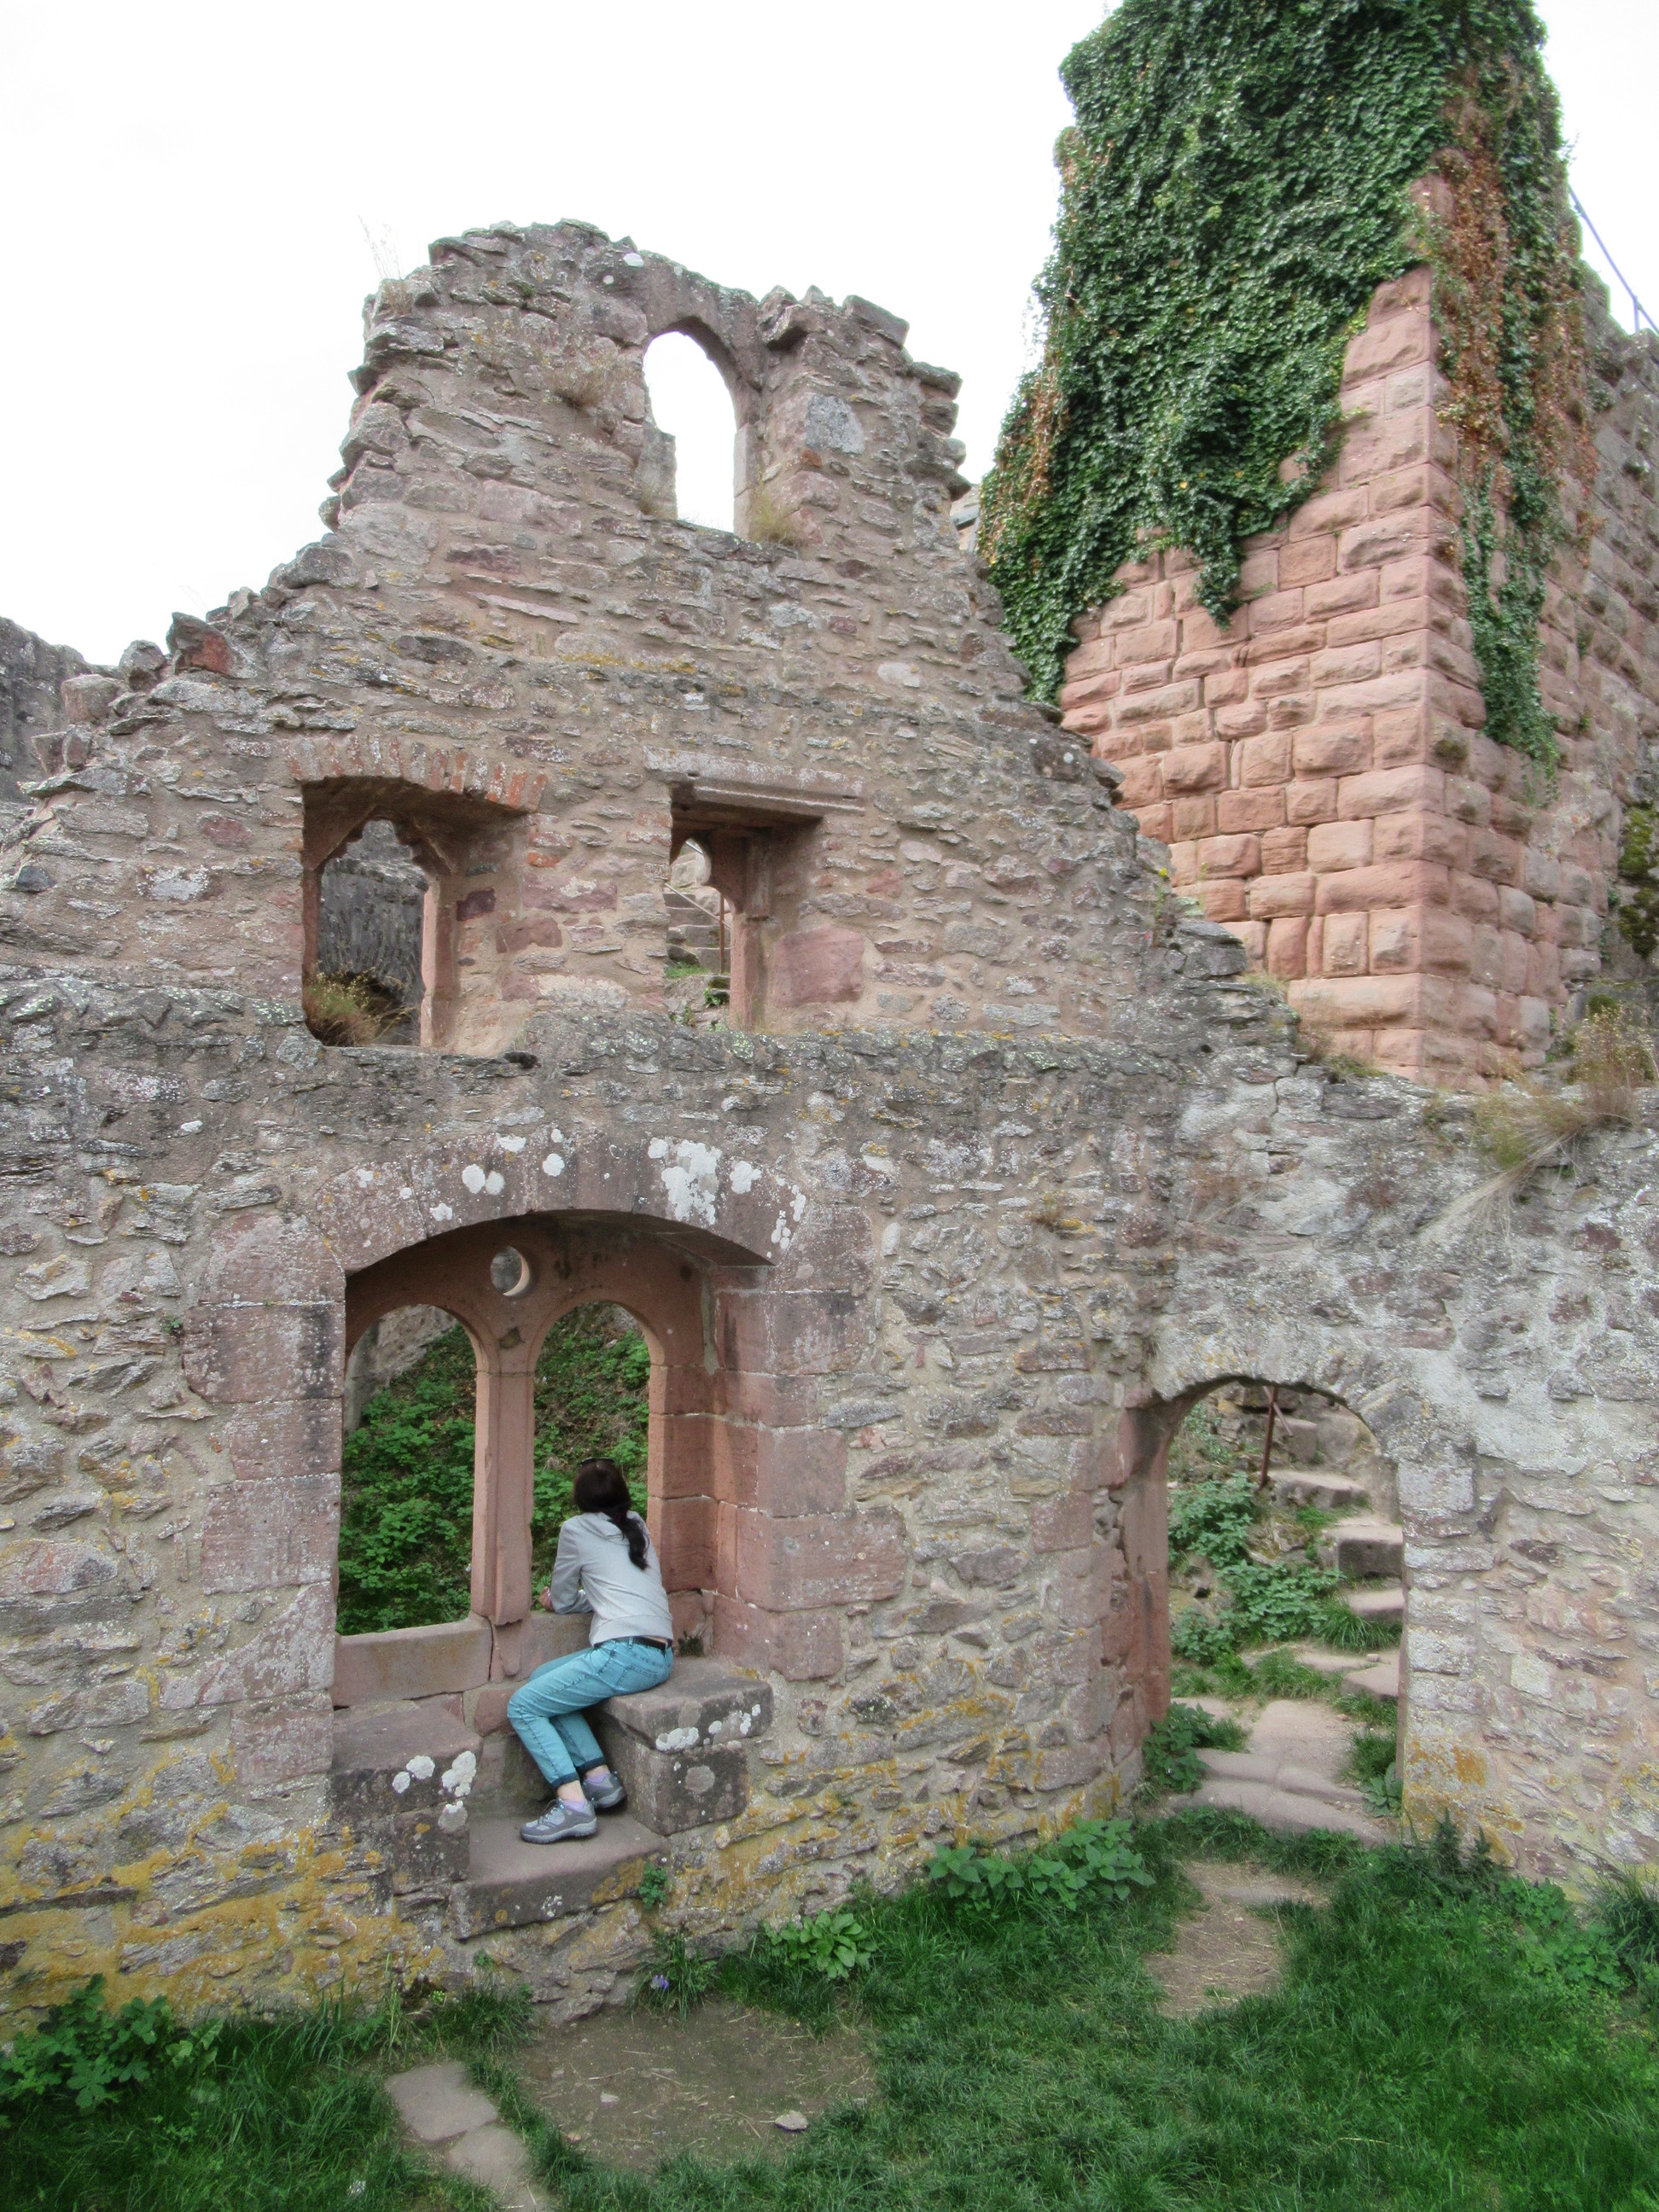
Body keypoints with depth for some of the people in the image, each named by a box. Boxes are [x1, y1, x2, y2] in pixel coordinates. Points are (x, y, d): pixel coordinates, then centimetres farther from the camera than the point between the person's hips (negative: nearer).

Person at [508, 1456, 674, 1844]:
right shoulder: (638, 1528, 20)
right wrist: (586, 1598, 36)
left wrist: (558, 1599, 33)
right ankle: (599, 1779, 10)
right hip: (660, 1655, 8)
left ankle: (574, 1804, -13)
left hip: (626, 1652, -8)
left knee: (522, 1706, -3)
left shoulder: (577, 1529, 2)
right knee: (542, 1679, 18)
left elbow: (562, 1601, 12)